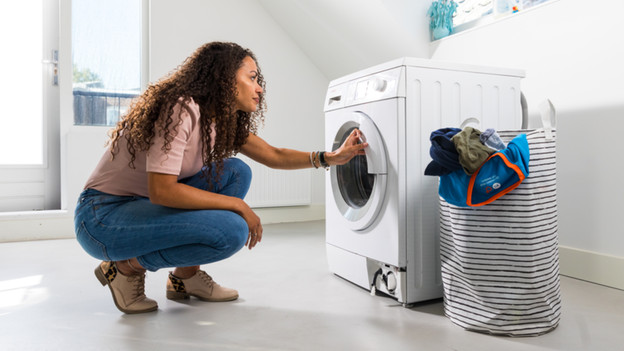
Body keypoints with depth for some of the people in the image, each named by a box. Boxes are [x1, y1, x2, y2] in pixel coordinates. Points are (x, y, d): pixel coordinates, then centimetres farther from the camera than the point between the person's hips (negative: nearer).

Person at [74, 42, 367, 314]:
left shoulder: (222, 120, 5)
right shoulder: (181, 110, -23)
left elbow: (274, 156, 9)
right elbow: (161, 190, -29)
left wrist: (332, 157, 2)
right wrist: (238, 206, -23)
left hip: (144, 204, 9)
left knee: (236, 171, -4)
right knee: (231, 230, -25)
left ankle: (185, 275, 5)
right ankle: (127, 266, -3)